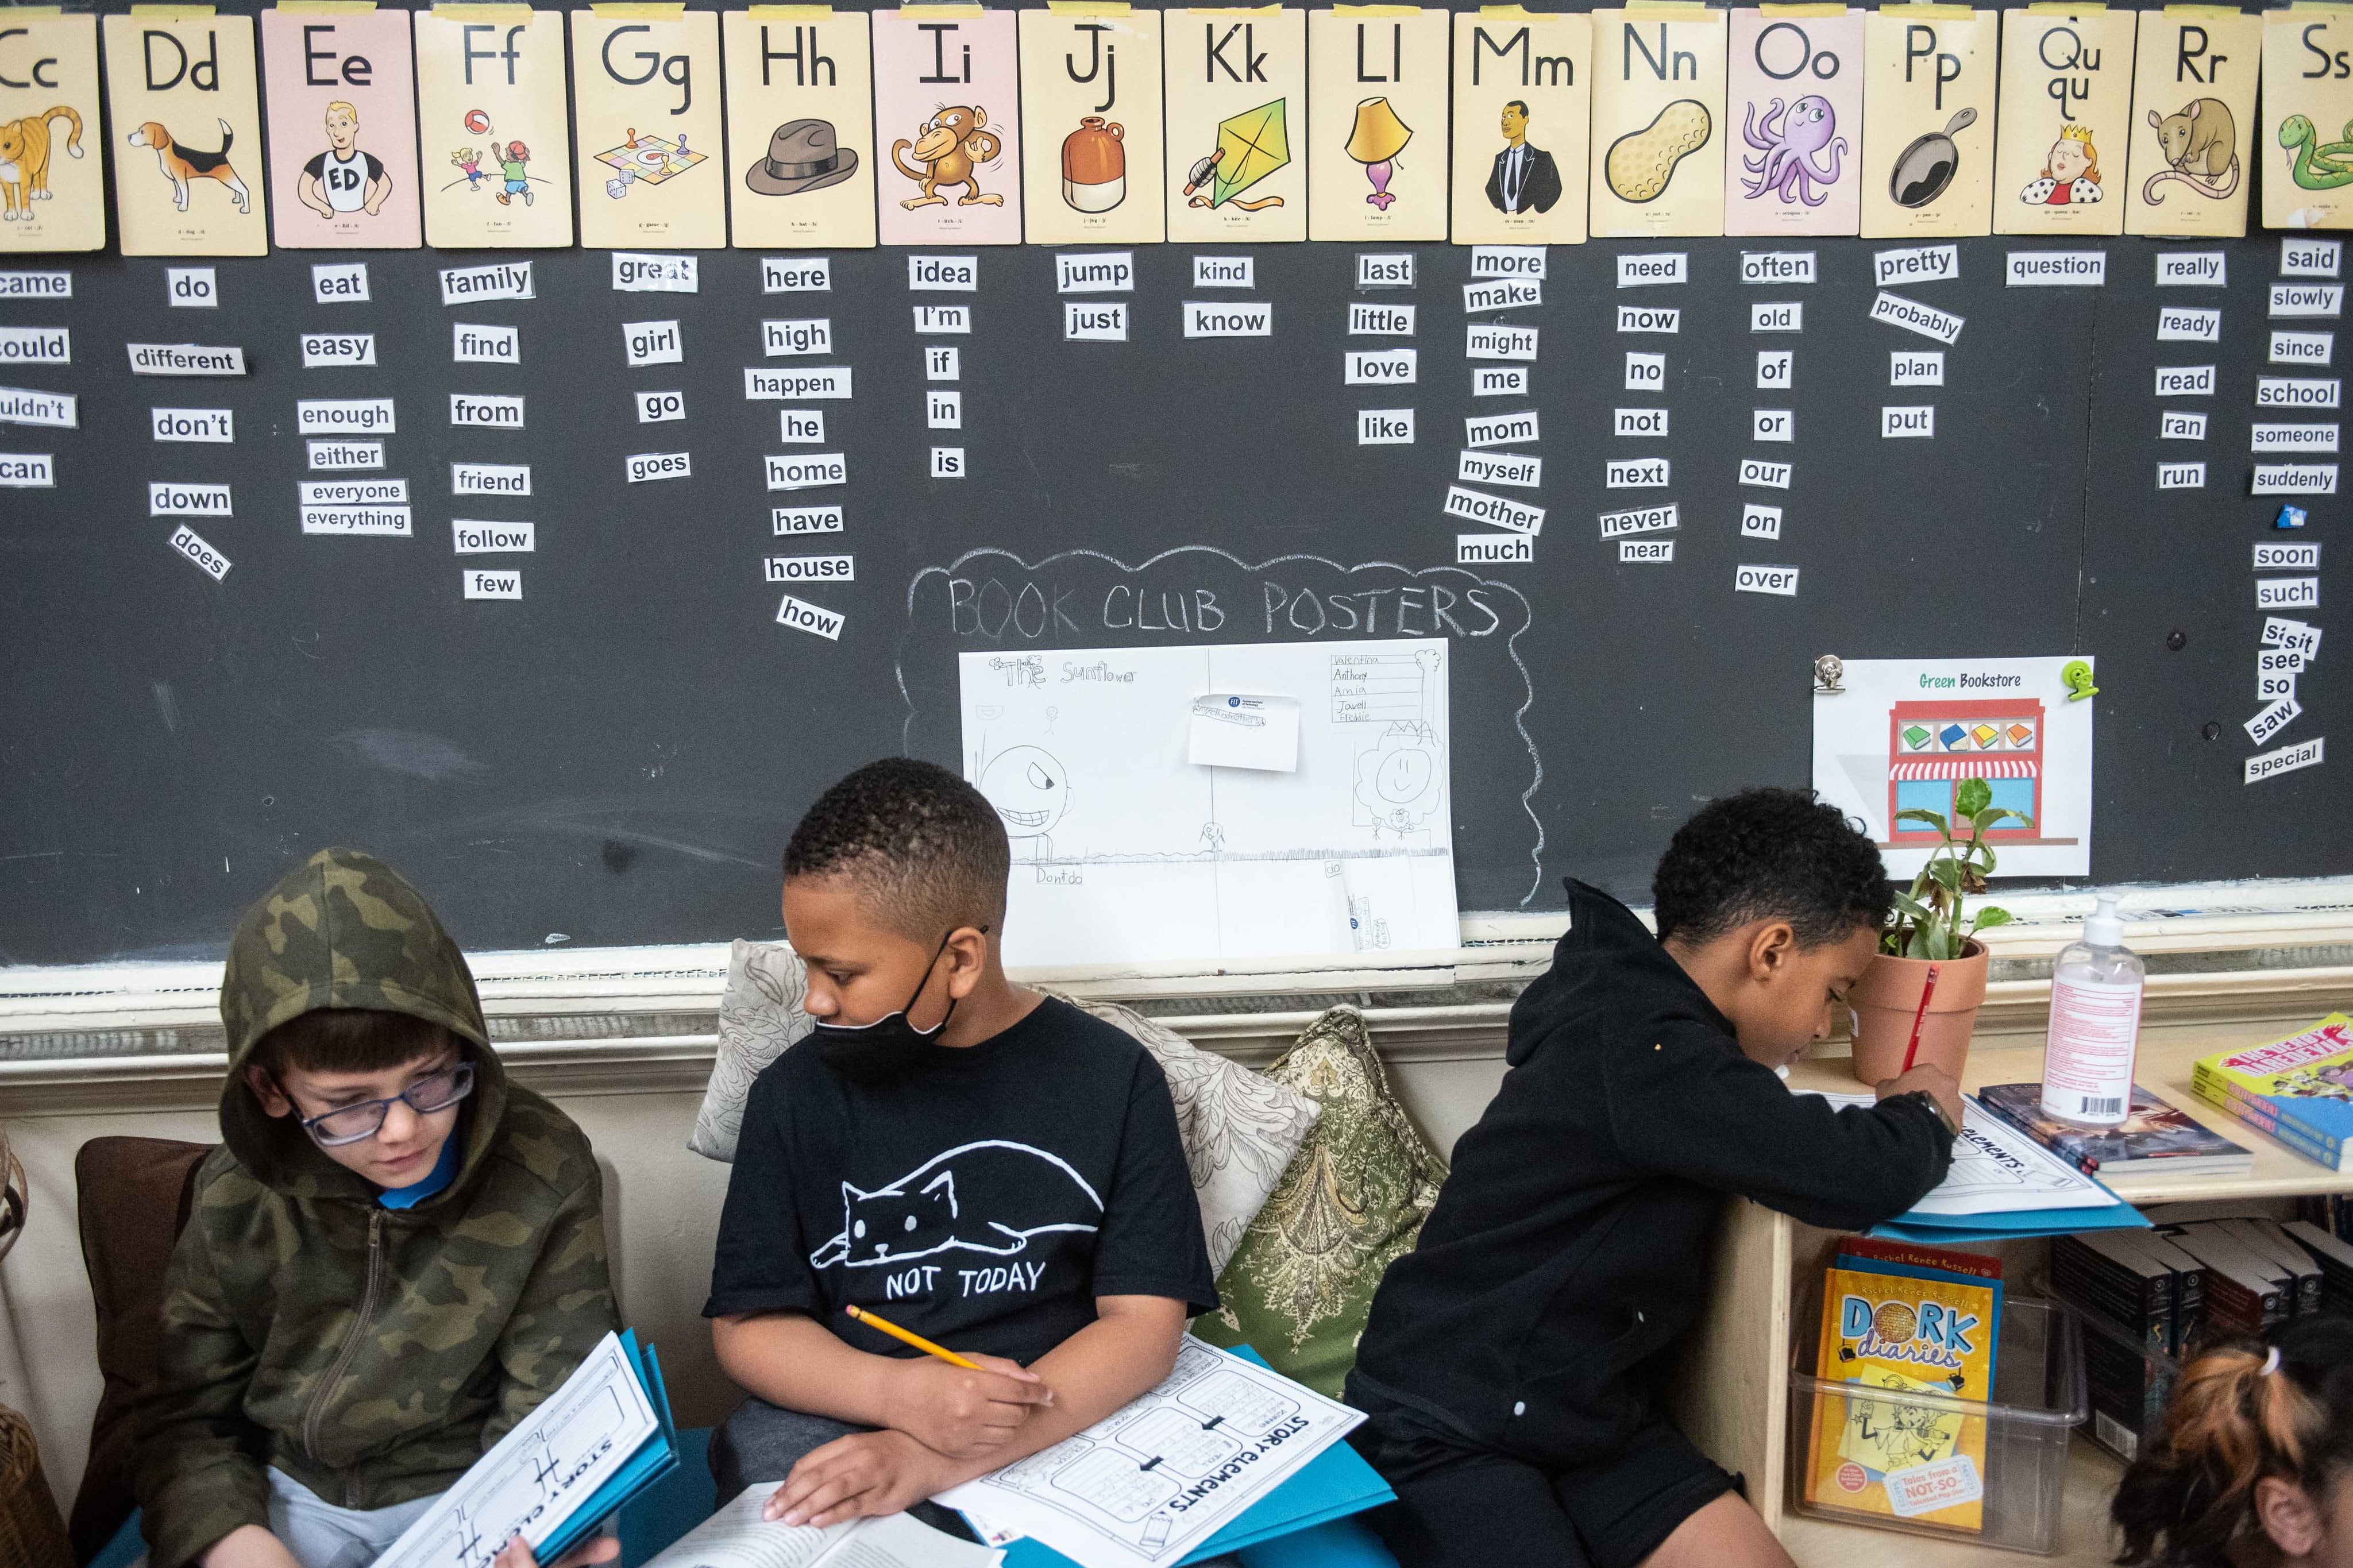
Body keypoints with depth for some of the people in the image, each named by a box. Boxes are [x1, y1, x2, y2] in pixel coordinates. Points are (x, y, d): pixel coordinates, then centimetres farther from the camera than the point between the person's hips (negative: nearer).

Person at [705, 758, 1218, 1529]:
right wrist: (900, 1392, -16)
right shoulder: (795, 1094, 7)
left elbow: (1145, 1322, -5)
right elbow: (747, 1323, 6)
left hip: (1062, 1433, -1)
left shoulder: (1111, 1080, 1)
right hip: (835, 1435, 1)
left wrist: (939, 1458, -18)